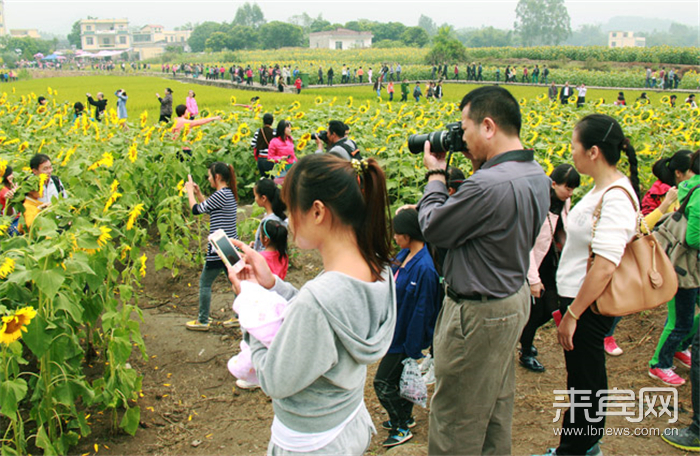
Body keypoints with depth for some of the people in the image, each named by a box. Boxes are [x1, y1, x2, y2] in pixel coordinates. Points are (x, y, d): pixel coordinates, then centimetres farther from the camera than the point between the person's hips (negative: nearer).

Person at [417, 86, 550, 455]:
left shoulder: (490, 185, -33)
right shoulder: (537, 175, 0)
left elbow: (433, 229, -21)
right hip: (514, 298, 10)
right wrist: (480, 166, 3)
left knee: (454, 425, 8)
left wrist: (436, 175, -7)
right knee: (496, 409, 27)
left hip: (479, 314, -10)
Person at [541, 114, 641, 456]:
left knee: (583, 381, 6)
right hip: (579, 297, 10)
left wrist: (572, 314, -24)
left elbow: (605, 265, -29)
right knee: (589, 375, 21)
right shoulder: (603, 189, 6)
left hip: (589, 305, -10)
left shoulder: (615, 198, -24)